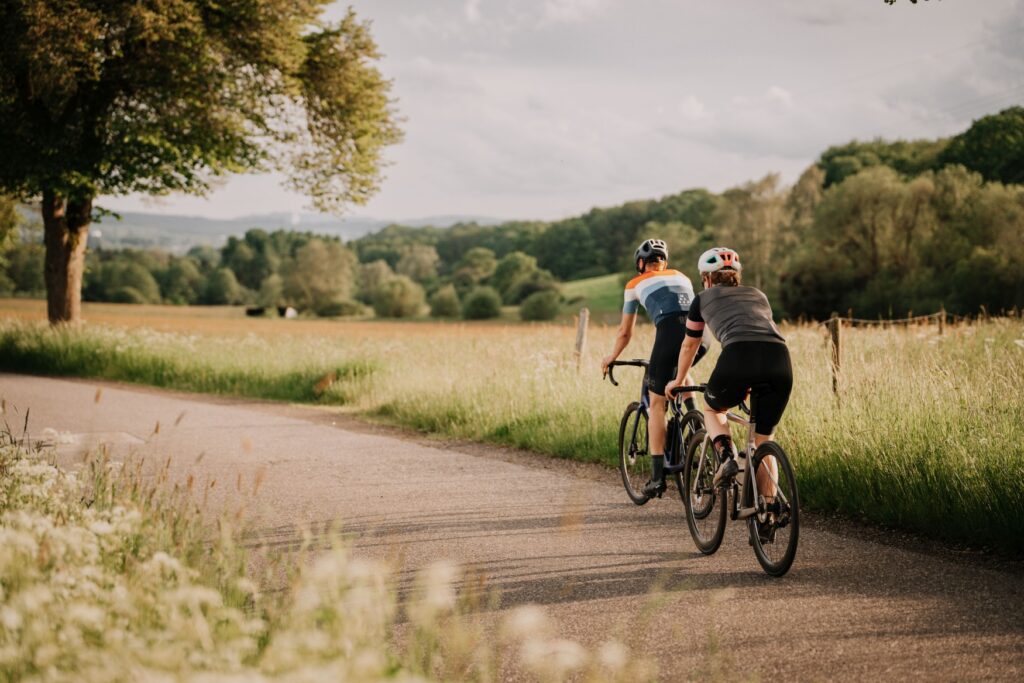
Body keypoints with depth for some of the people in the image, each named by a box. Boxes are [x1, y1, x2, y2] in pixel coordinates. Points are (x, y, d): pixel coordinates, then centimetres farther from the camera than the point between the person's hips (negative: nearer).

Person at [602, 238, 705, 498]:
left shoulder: (635, 284, 22)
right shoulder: (682, 277, 33)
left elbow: (625, 332, 26)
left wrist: (612, 357, 44)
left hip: (670, 332, -4)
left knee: (657, 403, 5)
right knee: (680, 369, 38)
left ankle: (658, 476, -1)